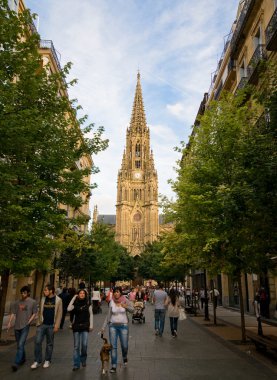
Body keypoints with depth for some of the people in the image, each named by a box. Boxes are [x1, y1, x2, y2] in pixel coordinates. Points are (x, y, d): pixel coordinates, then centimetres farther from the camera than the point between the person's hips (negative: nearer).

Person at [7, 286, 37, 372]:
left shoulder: (33, 302, -3)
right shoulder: (17, 302, 6)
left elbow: (34, 314, 0)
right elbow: (13, 313, 7)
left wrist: (29, 322, -9)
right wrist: (9, 323, -3)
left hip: (25, 326, -4)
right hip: (17, 326, 4)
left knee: (20, 345, -12)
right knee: (19, 345, 17)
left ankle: (16, 363, -8)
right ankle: (23, 359, 35)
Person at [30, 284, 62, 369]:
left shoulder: (58, 300, -6)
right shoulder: (43, 299, 6)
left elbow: (59, 314, -6)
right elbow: (40, 311, 11)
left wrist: (57, 326, -10)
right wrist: (39, 322, 5)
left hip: (51, 325, -3)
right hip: (42, 324, 3)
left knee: (49, 343, 8)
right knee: (37, 341, -4)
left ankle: (47, 361, 23)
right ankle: (37, 361, 10)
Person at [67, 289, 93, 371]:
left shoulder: (88, 304, 2)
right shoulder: (75, 304, 0)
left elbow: (91, 314, 6)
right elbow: (69, 309, -18)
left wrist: (91, 325, 0)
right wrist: (73, 299, -16)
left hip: (85, 326, 0)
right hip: (76, 326, 0)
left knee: (84, 345, -4)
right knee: (76, 346, 4)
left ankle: (83, 360, 23)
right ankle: (76, 364, 12)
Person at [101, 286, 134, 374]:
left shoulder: (125, 301, -8)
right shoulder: (111, 302, -3)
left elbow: (132, 310, -12)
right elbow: (108, 316, 3)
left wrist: (126, 306, -31)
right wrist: (103, 327, 1)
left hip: (123, 325, -1)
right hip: (113, 326, 1)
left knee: (124, 346, 8)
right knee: (113, 346, 1)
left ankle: (124, 357, 40)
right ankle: (113, 366, 12)